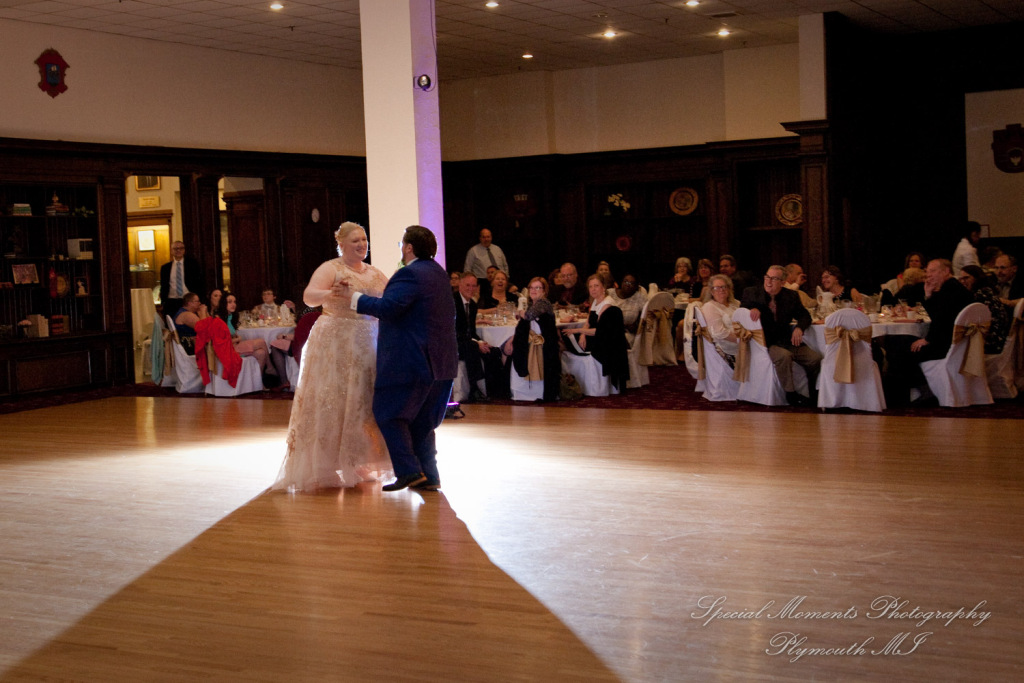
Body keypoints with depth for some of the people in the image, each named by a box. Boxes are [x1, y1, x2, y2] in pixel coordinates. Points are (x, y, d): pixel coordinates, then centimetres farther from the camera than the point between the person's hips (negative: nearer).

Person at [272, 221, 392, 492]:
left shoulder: (374, 274, 14)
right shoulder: (330, 269, -6)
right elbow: (308, 297, -20)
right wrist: (329, 294, -40)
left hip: (368, 347, 7)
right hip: (335, 345, -6)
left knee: (362, 403, 9)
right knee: (331, 404, -6)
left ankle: (356, 465, 19)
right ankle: (323, 471, -1)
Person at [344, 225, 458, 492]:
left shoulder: (410, 274, -15)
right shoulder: (438, 272, 16)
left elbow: (388, 307, -25)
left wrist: (354, 297, -15)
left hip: (410, 361, -9)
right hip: (441, 362, 9)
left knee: (388, 412, 0)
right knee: (422, 420, 16)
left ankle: (409, 471, -7)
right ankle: (429, 476, 14)